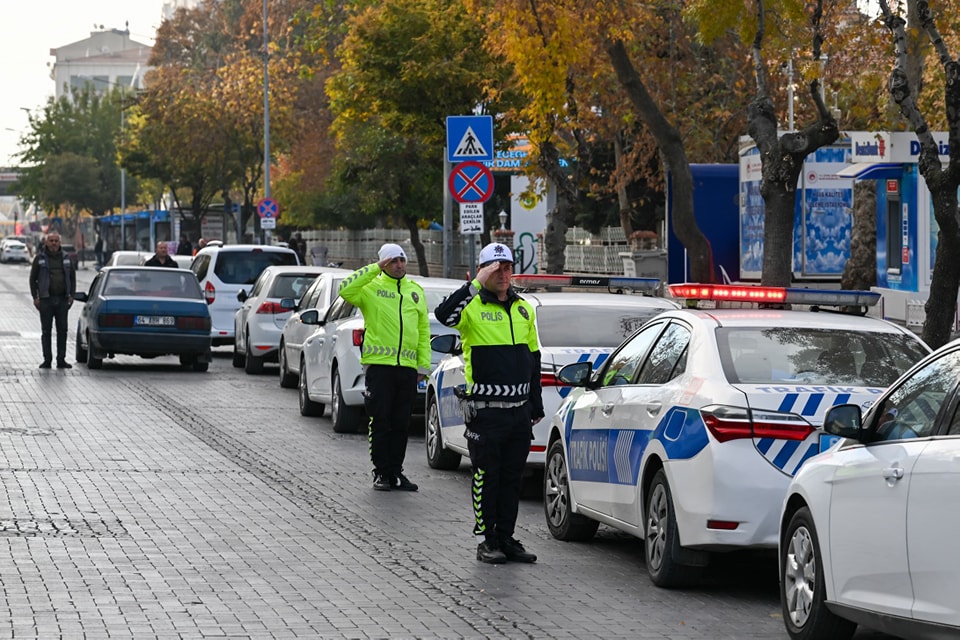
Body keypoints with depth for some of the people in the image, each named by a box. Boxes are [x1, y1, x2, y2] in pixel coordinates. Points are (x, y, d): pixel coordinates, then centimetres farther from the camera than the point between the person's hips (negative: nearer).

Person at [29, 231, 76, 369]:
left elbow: (72, 277, 16)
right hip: (46, 300, -2)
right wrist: (35, 297, -5)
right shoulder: (40, 258, 1)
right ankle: (47, 360, 5)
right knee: (46, 331, 1)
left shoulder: (65, 258, 10)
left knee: (62, 330, 2)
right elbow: (33, 279, 3)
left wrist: (71, 295, 6)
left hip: (62, 300, 2)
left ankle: (61, 360, 7)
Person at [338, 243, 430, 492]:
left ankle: (395, 472, 15)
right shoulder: (372, 288, 1)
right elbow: (346, 290, -18)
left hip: (407, 366, 4)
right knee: (380, 422, -1)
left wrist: (424, 364, 8)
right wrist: (374, 269, -15)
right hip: (379, 364, -4)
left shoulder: (416, 291, 15)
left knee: (401, 424, 9)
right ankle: (382, 473, 5)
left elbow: (423, 329, 16)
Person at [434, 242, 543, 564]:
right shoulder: (472, 307, -6)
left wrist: (536, 404, 19)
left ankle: (506, 538, 17)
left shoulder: (524, 309, 14)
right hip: (486, 410, -6)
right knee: (486, 477, -1)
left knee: (512, 478, 10)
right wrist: (477, 284, -30)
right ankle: (486, 540, 6)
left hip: (520, 409, 6)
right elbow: (444, 314, -29)